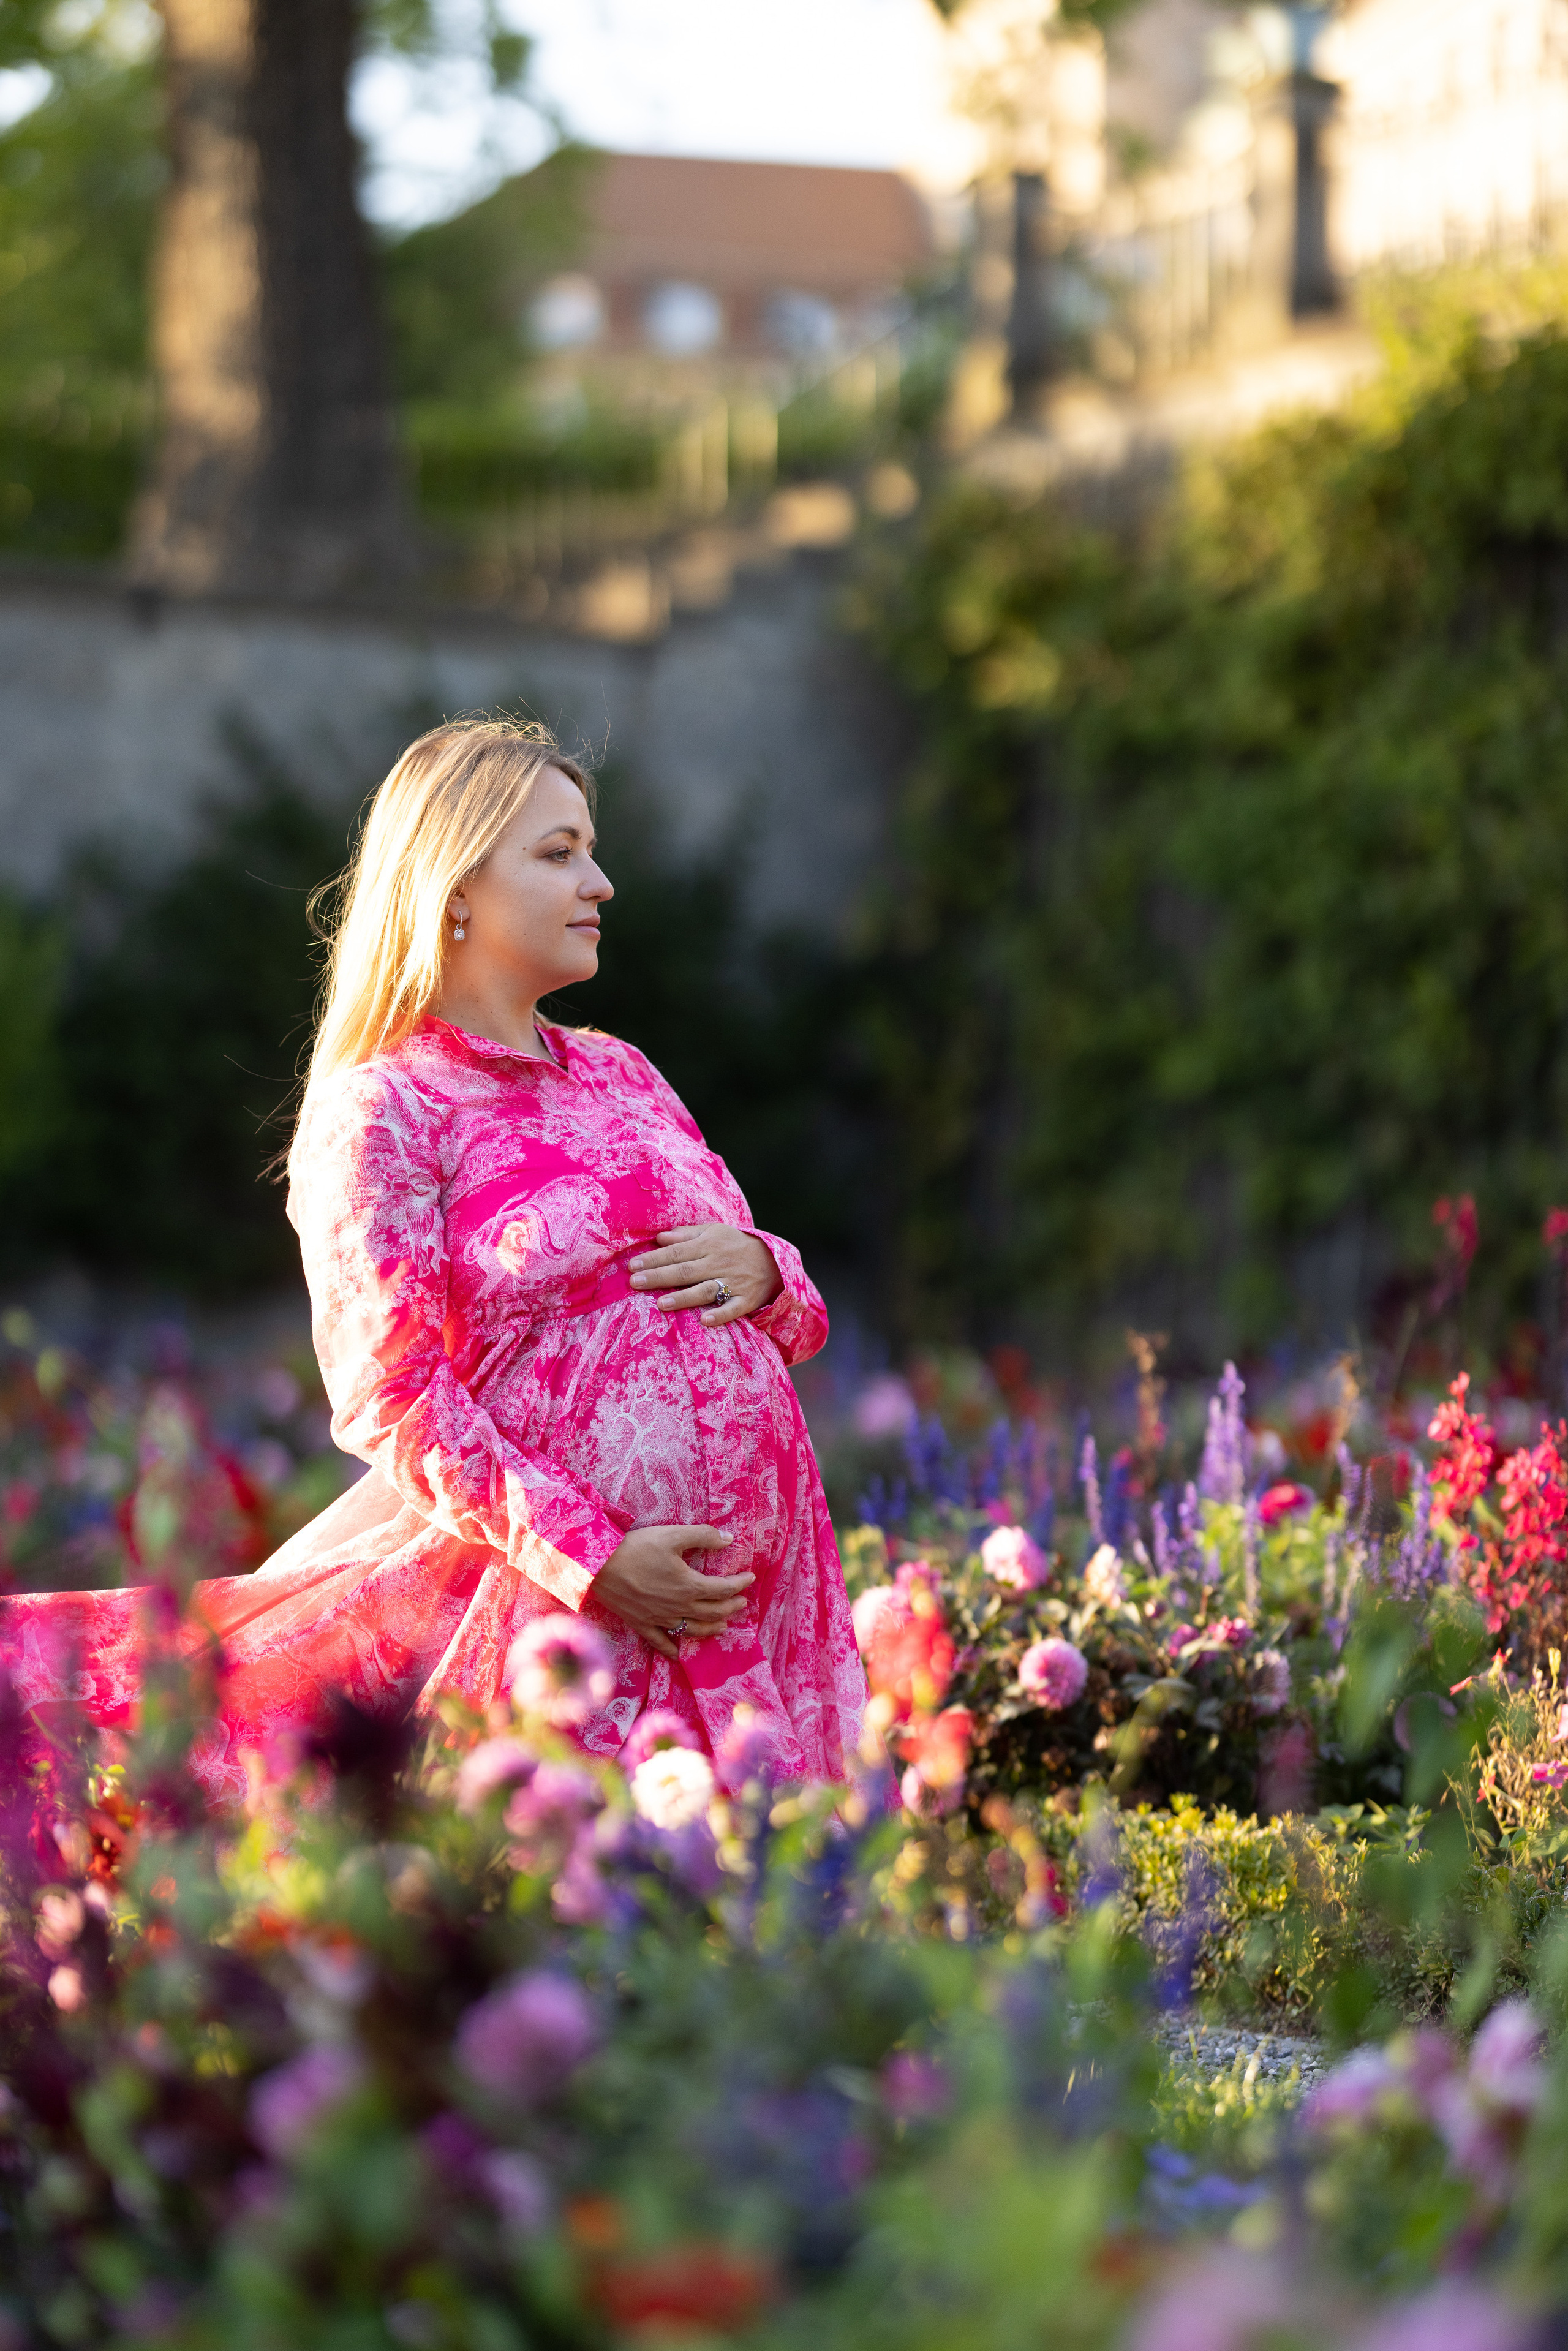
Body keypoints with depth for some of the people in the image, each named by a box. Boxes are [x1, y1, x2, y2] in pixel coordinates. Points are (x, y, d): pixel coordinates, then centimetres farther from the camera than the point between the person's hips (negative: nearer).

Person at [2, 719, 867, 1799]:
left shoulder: (620, 1074, 16)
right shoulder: (381, 1111, -5)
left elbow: (792, 1316, 21)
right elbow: (395, 1396, -14)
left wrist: (760, 1270, -4)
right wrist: (591, 1557, -21)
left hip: (755, 1579, 7)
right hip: (558, 1592, -7)